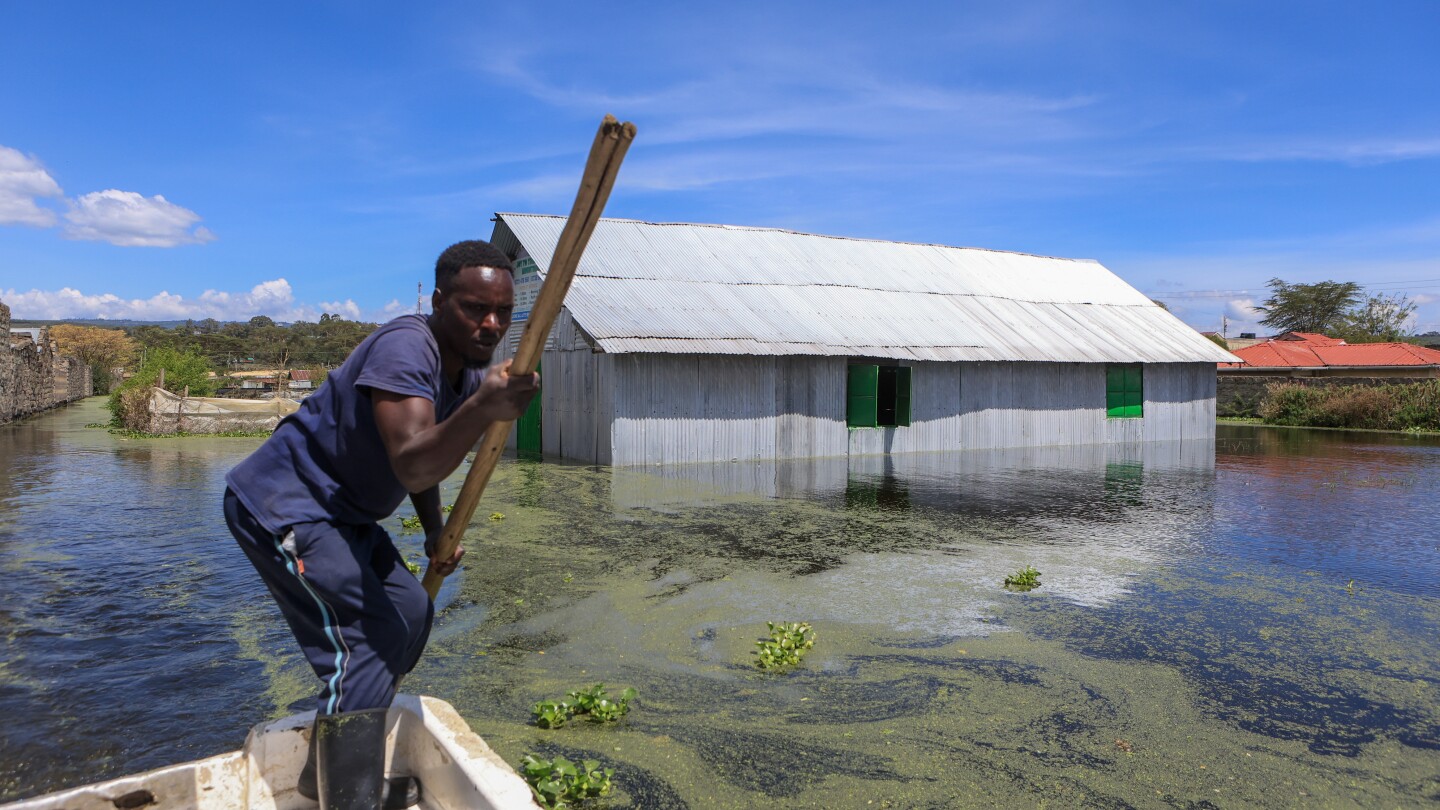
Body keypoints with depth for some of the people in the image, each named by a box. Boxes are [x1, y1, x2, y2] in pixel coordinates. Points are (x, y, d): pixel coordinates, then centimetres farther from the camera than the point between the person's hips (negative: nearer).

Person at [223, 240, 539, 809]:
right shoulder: (405, 348, -27)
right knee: (363, 641, -17)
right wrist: (483, 408, -57)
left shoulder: (471, 372, 1)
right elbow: (410, 465, -42)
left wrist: (436, 533, 1)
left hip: (340, 513, 10)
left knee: (410, 614, 12)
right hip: (281, 505, -10)